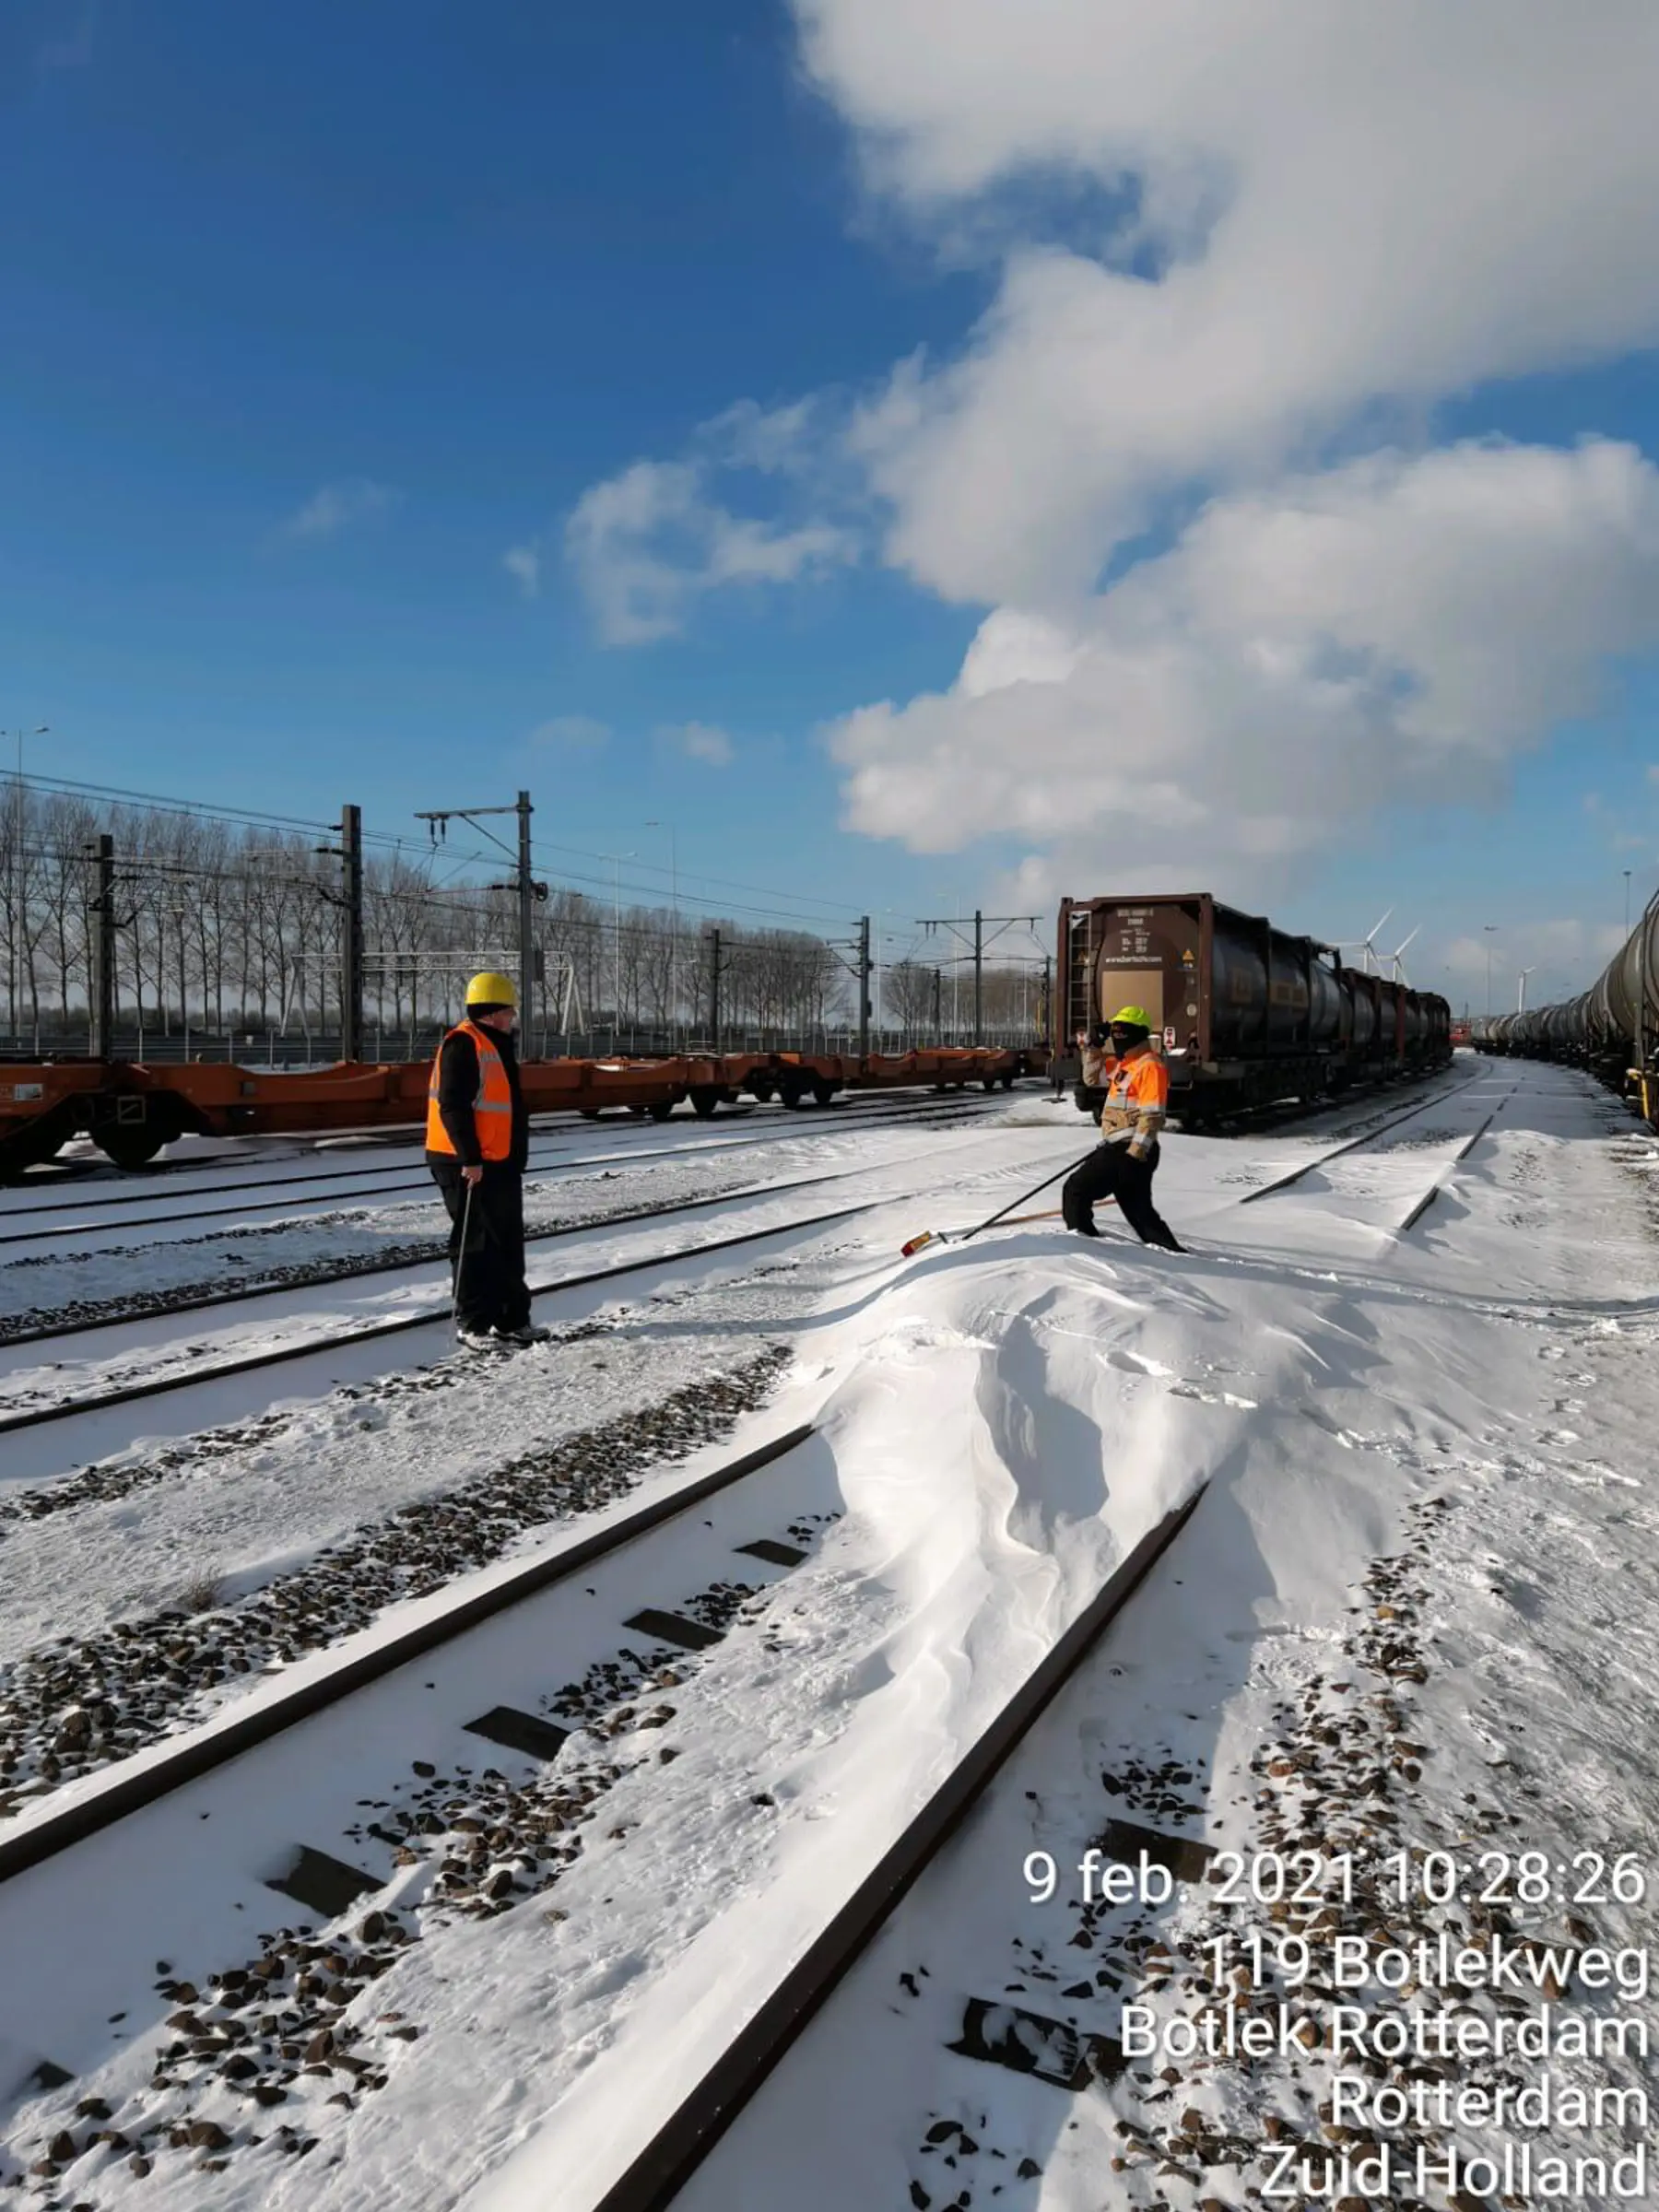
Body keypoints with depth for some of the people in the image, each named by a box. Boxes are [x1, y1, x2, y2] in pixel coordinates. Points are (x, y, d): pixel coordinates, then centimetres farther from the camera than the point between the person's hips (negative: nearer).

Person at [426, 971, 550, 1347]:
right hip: (467, 1164, -10)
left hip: (500, 1162, 10)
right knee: (476, 1243, -4)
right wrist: (470, 1157, -23)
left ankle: (512, 1319, 20)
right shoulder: (463, 1045, -13)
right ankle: (473, 1323, 5)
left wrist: (516, 1156, 24)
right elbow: (453, 1106, -20)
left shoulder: (498, 1045, 18)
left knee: (508, 1241, 12)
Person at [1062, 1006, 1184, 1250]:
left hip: (1130, 1150, -10)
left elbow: (1152, 1116, -20)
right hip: (1116, 1147, 10)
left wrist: (1134, 1155, -24)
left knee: (1075, 1190, -6)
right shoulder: (1121, 1064, 15)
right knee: (1140, 1213, 13)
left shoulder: (1150, 1066, -13)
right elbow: (1092, 1077, 27)